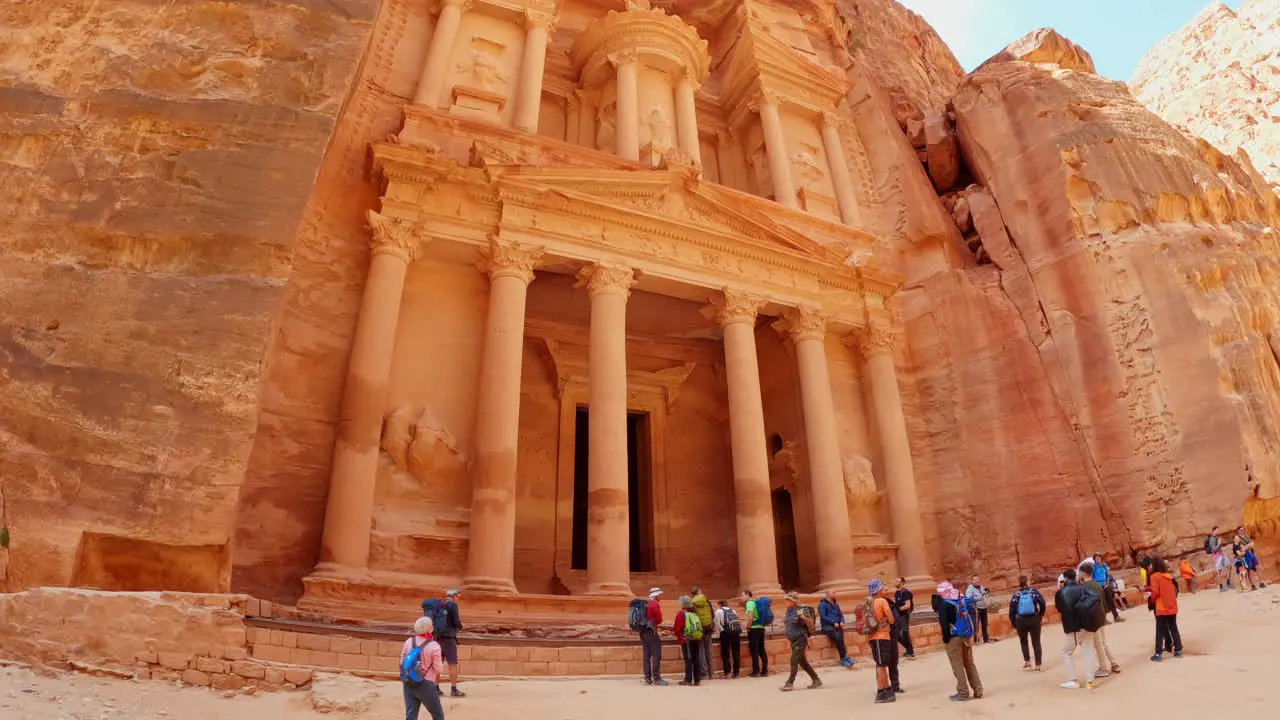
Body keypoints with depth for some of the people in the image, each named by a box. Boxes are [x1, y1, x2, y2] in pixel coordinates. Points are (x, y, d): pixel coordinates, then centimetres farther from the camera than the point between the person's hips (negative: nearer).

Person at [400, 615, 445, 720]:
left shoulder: (408, 642, 0)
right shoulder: (434, 646, -15)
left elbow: (402, 662, 7)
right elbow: (438, 668, -11)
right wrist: (441, 662, 9)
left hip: (408, 684, 5)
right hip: (426, 685, -5)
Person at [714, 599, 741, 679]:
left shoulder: (718, 610, 13)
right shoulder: (732, 610, 25)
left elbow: (717, 623, 3)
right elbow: (738, 621, 21)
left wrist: (718, 630, 17)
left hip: (725, 632, -4)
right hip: (736, 631, 4)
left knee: (725, 653, 4)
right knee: (736, 652, 9)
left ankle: (727, 673, 0)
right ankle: (736, 672, 11)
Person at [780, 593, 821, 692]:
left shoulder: (800, 611, -16)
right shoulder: (788, 611, 8)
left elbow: (811, 624, -17)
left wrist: (804, 618, -35)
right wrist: (789, 637, 21)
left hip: (800, 640, -8)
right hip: (794, 641, 9)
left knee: (794, 661, -8)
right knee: (803, 662, 13)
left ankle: (789, 683, -3)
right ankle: (816, 680, 23)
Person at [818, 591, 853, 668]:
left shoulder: (835, 604, 22)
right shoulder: (822, 605, 1)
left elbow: (841, 614, 23)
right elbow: (823, 616, -9)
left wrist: (842, 622, 2)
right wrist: (834, 623, -15)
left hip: (837, 625, 4)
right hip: (827, 626, -4)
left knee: (840, 637, -27)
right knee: (837, 637, -31)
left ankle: (843, 660, -29)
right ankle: (845, 657, -25)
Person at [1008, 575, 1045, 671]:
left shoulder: (1016, 594, 1)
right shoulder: (1033, 591, 0)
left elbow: (1012, 609, -4)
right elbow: (1042, 603, -12)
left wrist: (1013, 623, 5)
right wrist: (1041, 616, 1)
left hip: (1021, 620, 0)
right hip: (1034, 619, 0)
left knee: (1023, 641, 21)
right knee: (1036, 642, 10)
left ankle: (1027, 661, 13)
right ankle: (1038, 665, 8)